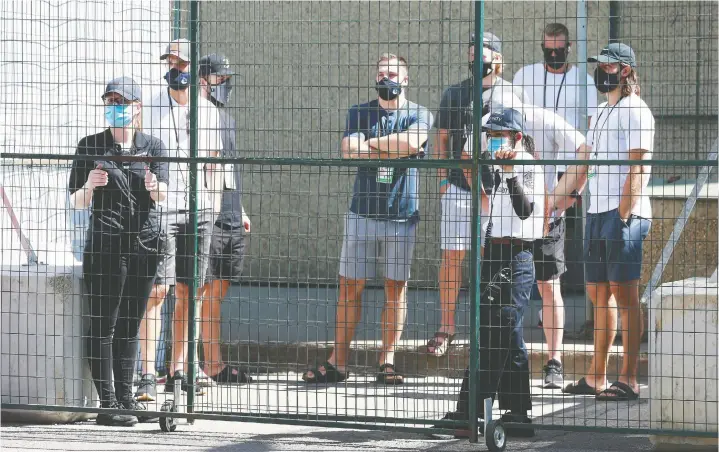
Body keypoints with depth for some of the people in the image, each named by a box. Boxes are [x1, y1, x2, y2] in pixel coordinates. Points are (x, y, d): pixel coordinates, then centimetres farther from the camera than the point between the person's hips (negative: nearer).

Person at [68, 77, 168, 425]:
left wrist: (155, 187, -27)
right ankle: (107, 405, -9)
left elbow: (162, 195, -4)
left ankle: (125, 396, 17)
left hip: (146, 243, 3)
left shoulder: (153, 147, 10)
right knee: (104, 325, -7)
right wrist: (89, 185, -20)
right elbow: (77, 203, 2)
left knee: (130, 324, 10)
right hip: (106, 243, -3)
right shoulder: (91, 146, 3)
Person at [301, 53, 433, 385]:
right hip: (362, 212, 1)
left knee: (396, 289, 2)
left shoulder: (419, 115, 4)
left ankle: (387, 362, 8)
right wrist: (393, 150, -10)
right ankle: (337, 363, 3)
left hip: (402, 214, -1)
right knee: (350, 287, 1)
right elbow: (350, 152, -8)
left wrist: (370, 144, -8)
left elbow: (412, 142, -18)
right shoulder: (359, 113, 9)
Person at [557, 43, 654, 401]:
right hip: (597, 212, 9)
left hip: (624, 214, -9)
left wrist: (624, 217, -20)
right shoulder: (603, 112, 20)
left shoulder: (634, 111, -8)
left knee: (624, 294, -9)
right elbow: (585, 165, 27)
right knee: (598, 292, 11)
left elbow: (638, 169, -15)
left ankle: (628, 380, -9)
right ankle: (596, 378, 17)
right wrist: (560, 196, 21)